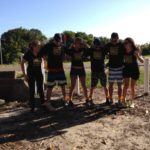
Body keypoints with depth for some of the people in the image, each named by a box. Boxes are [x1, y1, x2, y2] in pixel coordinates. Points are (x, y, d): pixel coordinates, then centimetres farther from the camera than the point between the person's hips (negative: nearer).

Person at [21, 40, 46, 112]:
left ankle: (43, 104, 21)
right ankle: (32, 106, 11)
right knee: (32, 90, 2)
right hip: (30, 74, -2)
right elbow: (22, 63, -7)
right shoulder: (28, 53, -15)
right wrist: (24, 74, -10)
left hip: (39, 73, 2)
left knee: (40, 89, 8)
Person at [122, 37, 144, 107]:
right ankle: (123, 100, 11)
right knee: (126, 86, -1)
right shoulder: (123, 50, -11)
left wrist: (138, 56, -34)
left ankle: (131, 102, 19)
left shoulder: (136, 50, -18)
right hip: (126, 69, 2)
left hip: (134, 70, -2)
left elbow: (142, 61, -16)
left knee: (132, 87, 6)